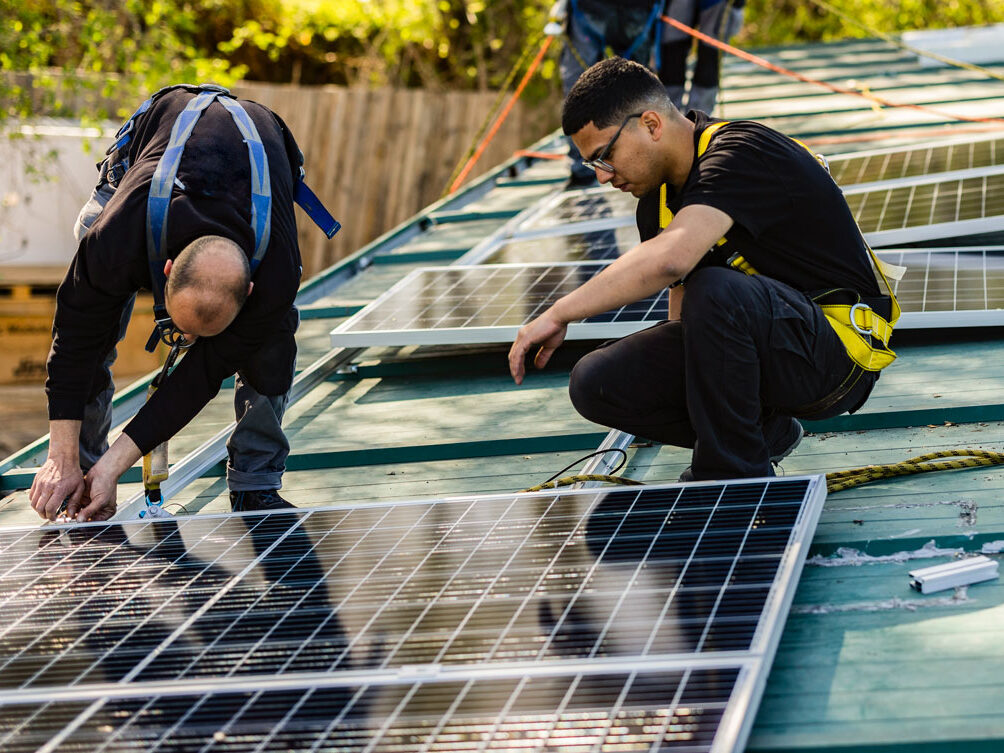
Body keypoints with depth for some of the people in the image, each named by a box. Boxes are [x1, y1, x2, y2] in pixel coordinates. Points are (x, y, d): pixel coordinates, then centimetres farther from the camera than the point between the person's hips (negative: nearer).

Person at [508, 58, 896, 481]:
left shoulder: (742, 155, -21)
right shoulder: (657, 196, 8)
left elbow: (669, 260, -38)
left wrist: (558, 314, -33)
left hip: (836, 346, -8)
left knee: (716, 291, -38)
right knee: (596, 383, -10)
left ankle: (736, 475, -19)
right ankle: (762, 430, 5)